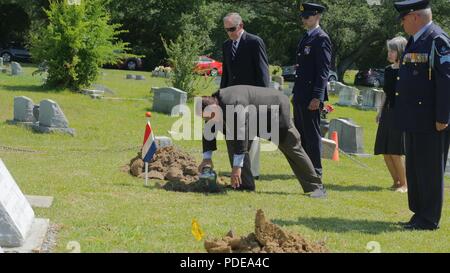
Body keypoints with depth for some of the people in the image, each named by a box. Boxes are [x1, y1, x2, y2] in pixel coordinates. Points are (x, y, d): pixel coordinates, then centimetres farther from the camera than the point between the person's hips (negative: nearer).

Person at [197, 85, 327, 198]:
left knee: (292, 149, -1)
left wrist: (237, 165, -42)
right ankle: (245, 184, -5)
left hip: (276, 111, -8)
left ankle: (316, 187, 10)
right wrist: (207, 157, -6)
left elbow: (241, 134, -43)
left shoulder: (235, 104, -41)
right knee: (231, 139, -8)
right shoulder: (214, 102, -14)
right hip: (254, 118, 8)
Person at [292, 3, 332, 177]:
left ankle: (315, 171, 3)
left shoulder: (321, 39, -10)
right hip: (300, 96, 9)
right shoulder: (305, 38, 18)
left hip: (311, 96, -9)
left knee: (312, 134, -4)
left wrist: (317, 97, -22)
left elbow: (323, 70, -16)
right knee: (300, 133, 14)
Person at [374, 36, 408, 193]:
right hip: (387, 112, 7)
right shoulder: (388, 70, 12)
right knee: (385, 152, 6)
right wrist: (380, 112, 20)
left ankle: (404, 184, 4)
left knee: (396, 152, -9)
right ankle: (396, 182, 18)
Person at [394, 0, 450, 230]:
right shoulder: (415, 41, 16)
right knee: (414, 169, 15)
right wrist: (403, 115, 17)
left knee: (430, 170, -1)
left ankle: (429, 220, 7)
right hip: (414, 120, 9)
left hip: (430, 122, -9)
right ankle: (419, 214, 25)